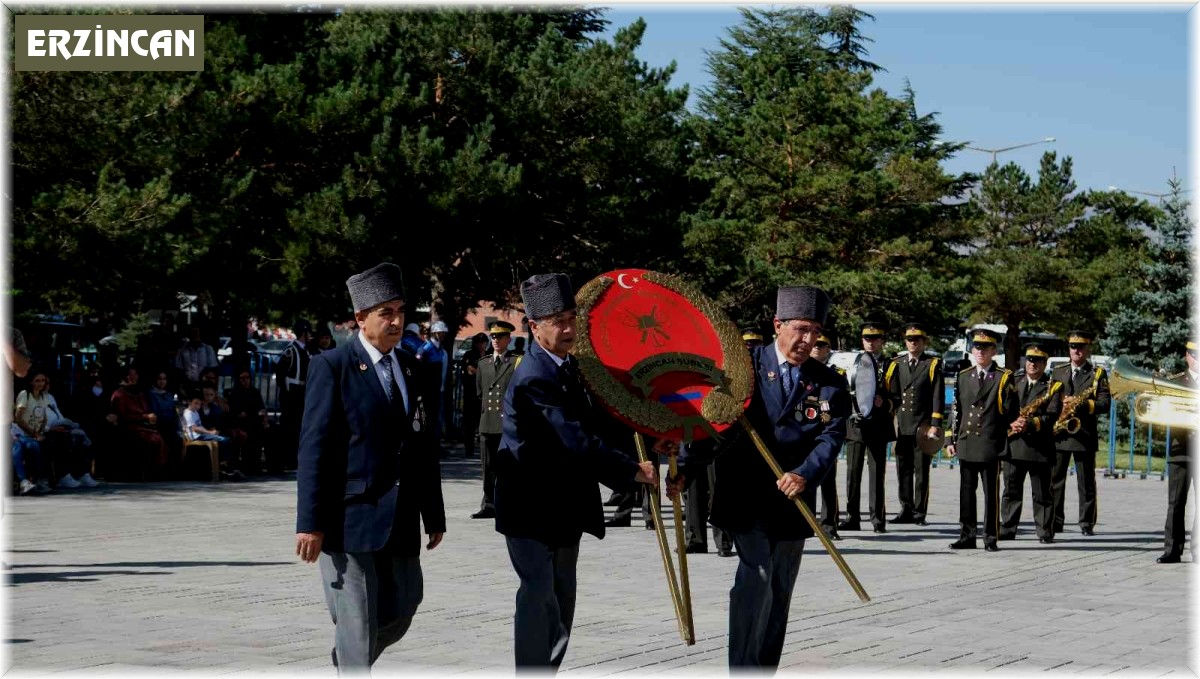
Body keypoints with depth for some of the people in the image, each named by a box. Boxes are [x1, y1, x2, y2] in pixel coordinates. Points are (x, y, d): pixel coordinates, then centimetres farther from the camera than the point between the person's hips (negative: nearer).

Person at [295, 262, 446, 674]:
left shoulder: (410, 368, 12)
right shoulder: (331, 367, -7)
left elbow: (424, 446, 15)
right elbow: (314, 448, -11)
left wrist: (434, 515, 14)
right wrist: (310, 523, -15)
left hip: (400, 520, 6)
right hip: (350, 516, -6)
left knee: (402, 609, 12)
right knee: (358, 620, -3)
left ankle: (346, 663, 37)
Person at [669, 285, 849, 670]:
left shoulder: (828, 384, 6)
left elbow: (831, 437, -6)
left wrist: (806, 474, -24)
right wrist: (684, 470, -12)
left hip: (793, 504, 4)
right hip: (747, 501, -4)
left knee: (778, 595, 12)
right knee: (756, 582, -15)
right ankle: (742, 671, -8)